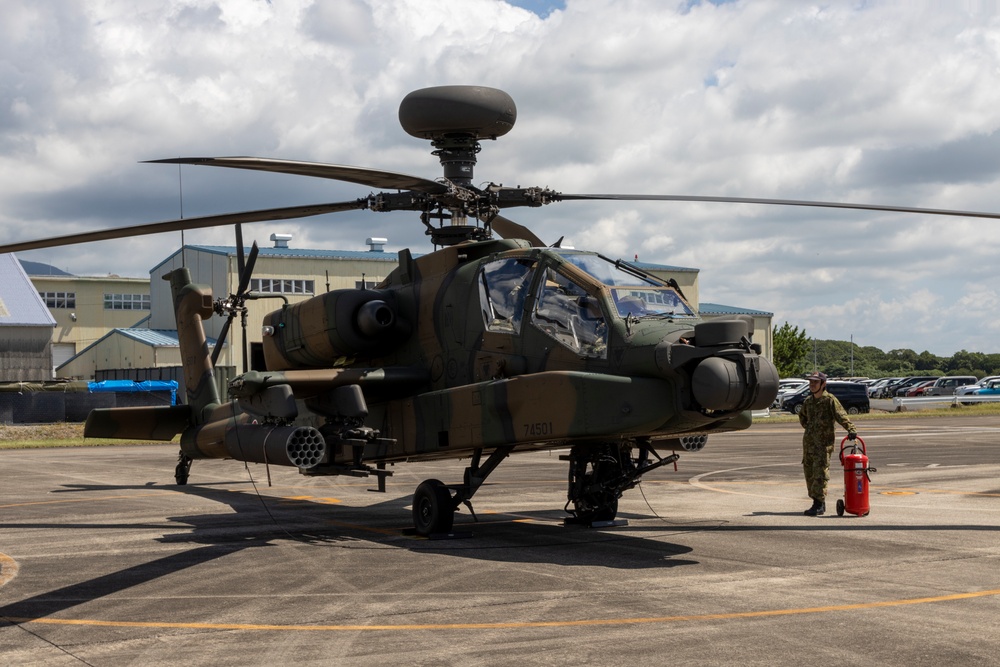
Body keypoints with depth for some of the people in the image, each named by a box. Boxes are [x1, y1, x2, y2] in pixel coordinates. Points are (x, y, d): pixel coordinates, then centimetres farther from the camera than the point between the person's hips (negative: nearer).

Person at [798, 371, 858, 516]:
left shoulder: (830, 400, -6)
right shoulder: (808, 401, 15)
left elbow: (841, 416, -17)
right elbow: (802, 417, 32)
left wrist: (851, 429, -30)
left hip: (823, 443, -8)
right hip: (808, 442, 8)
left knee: (820, 473, -11)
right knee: (809, 473, 10)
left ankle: (818, 505, -10)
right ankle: (820, 503, 20)